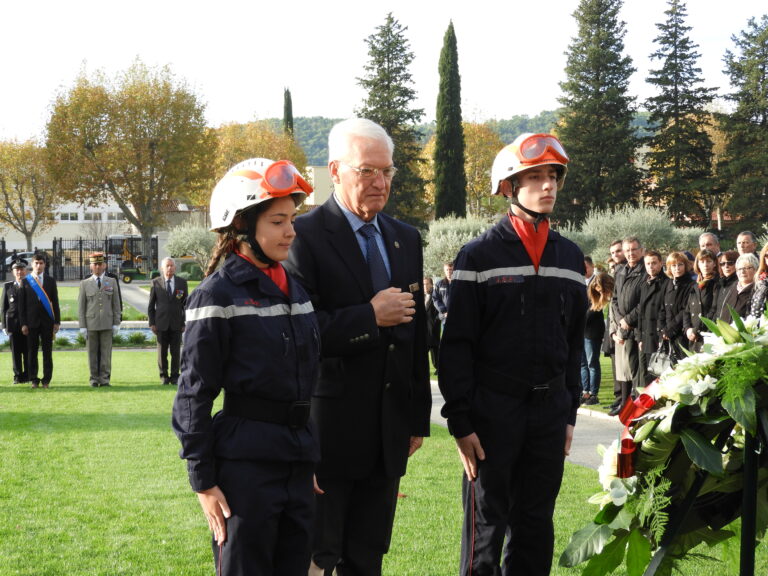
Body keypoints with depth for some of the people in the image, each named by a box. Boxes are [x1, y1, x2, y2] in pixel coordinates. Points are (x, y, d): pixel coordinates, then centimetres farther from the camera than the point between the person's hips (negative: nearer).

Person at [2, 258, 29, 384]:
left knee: (28, 352, 1)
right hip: (13, 325, 1)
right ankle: (18, 376, 7)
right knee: (16, 352, 2)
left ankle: (27, 375, 9)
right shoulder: (8, 287, 9)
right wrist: (4, 325, 1)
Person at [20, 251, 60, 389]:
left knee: (47, 351, 2)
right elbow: (23, 304, 2)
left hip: (47, 321, 1)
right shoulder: (26, 281, 3)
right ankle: (34, 380, 8)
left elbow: (55, 302, 7)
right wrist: (23, 323, -4)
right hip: (32, 321, -1)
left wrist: (57, 321, 1)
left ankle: (46, 380, 8)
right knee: (32, 351, 1)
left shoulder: (51, 280, 8)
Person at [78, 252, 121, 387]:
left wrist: (116, 324, 0)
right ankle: (94, 379, 9)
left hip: (107, 324, 0)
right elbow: (81, 306, 4)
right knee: (93, 353, 3)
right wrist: (82, 326, -2)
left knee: (106, 352, -1)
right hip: (91, 323, 0)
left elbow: (116, 304, 8)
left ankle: (105, 379, 4)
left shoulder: (111, 282, 8)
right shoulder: (85, 284, 6)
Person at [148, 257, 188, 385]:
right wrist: (152, 323, 1)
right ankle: (164, 376, 14)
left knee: (175, 352, 1)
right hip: (161, 324, 0)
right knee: (162, 352, 3)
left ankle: (175, 376, 10)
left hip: (176, 324, 0)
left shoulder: (182, 283, 6)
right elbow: (151, 305, 7)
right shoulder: (156, 283, 4)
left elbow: (186, 304, 8)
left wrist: (185, 323, 2)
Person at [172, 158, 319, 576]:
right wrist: (202, 479, -11)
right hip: (246, 462, -6)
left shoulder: (295, 290, 11)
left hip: (298, 460, 7)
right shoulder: (218, 295, -9)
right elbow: (194, 394, -9)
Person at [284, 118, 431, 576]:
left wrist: (419, 417, 15)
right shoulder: (305, 236, -10)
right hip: (328, 430, -6)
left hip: (389, 431, 6)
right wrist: (371, 317, -19)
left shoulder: (406, 239, 12)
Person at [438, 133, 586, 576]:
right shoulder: (480, 256, -5)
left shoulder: (570, 257, 9)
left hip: (550, 407, 4)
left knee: (536, 523, 10)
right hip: (494, 405, -4)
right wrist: (460, 421, -11)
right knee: (486, 523, 2)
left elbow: (574, 340, 14)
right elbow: (457, 344, -7)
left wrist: (569, 412, 11)